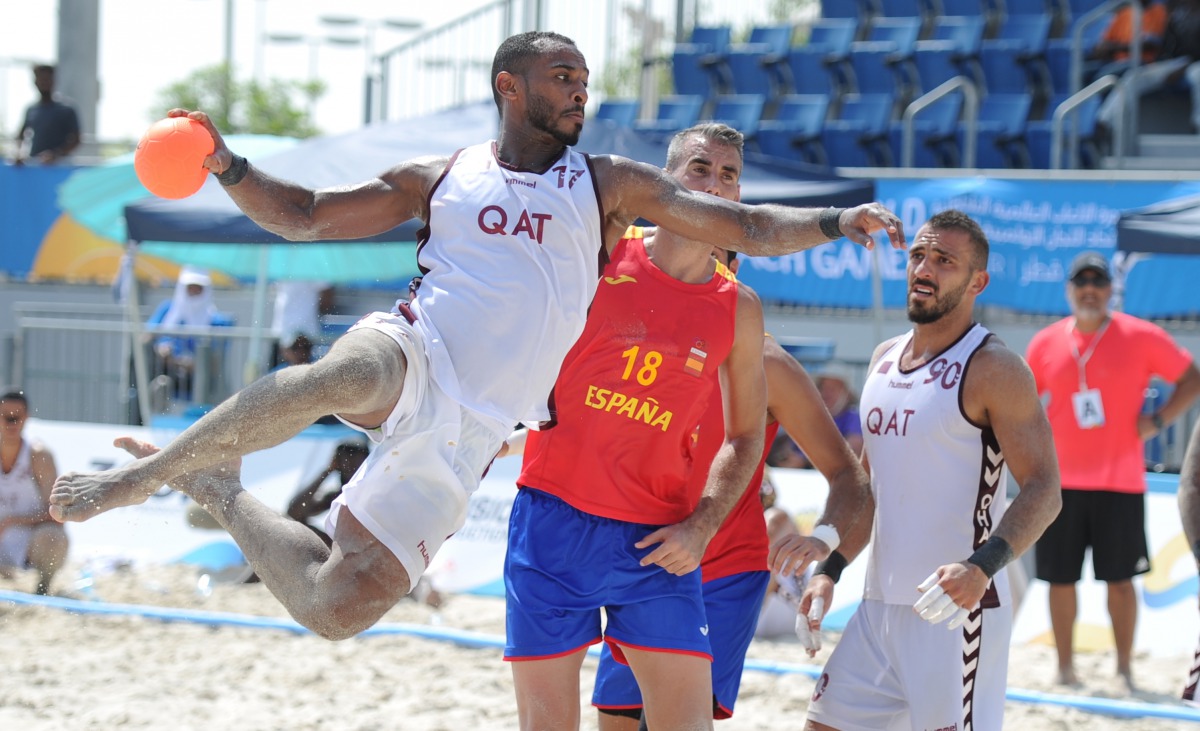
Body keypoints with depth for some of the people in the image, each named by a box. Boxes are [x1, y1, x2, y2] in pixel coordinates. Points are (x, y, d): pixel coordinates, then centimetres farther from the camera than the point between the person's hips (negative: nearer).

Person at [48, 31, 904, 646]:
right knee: (338, 378, -42)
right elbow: (303, 215, 17)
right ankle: (148, 470, -23)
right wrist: (228, 168, -1)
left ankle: (219, 496, 18)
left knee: (337, 609, -11)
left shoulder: (608, 183, 11)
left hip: (466, 431, 1)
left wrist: (834, 222, -12)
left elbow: (750, 227, 6)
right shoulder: (440, 179, 14)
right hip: (409, 358, -1)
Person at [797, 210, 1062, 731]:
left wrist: (981, 567, -31)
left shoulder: (993, 369, -10)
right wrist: (830, 570, 15)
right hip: (879, 607, 8)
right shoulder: (884, 360, 14)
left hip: (957, 610, -8)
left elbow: (1042, 490, -17)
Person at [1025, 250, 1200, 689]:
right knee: (1060, 579, 3)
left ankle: (1124, 669, 12)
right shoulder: (1045, 344, 5)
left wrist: (1158, 420, -7)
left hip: (1120, 483, -2)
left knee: (1120, 580, 0)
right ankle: (1065, 667, 15)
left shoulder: (1141, 337, -2)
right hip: (1061, 483, 2)